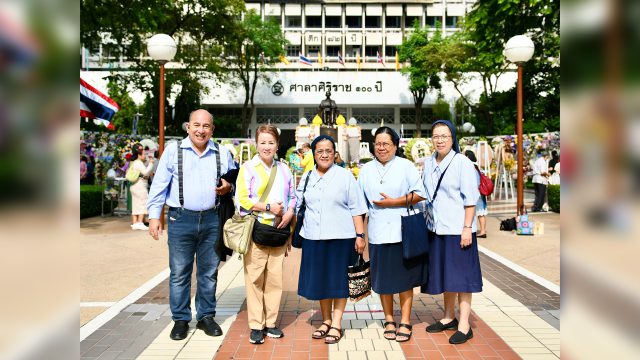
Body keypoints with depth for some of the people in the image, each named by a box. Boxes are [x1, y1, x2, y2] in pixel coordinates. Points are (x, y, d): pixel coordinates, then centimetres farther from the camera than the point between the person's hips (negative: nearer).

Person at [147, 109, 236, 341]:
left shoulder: (223, 154, 8)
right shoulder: (173, 150, 1)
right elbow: (159, 186, 1)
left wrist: (228, 187, -3)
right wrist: (154, 216, -4)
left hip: (212, 220, 2)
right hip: (181, 219, -2)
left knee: (209, 272, 10)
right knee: (179, 272, 4)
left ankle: (206, 316, 25)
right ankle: (180, 319, 20)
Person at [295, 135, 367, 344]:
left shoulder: (345, 176, -1)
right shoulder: (307, 178, 10)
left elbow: (356, 208, -3)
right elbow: (298, 205, 16)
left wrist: (360, 235, -8)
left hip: (340, 237, -4)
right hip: (314, 238, 4)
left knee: (338, 280, 4)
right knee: (319, 280, 11)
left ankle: (336, 325, 16)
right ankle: (326, 321, 28)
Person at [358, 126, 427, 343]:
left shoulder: (406, 166, 1)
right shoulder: (366, 170, 10)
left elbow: (420, 194, -6)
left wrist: (392, 202, -13)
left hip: (402, 231, -2)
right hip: (378, 233, 3)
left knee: (403, 277, 4)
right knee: (383, 278, 9)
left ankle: (405, 322, 16)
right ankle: (389, 320, 24)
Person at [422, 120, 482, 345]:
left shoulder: (462, 163, -8)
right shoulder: (428, 163, 10)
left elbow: (470, 199, -10)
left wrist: (467, 228, -15)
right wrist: (427, 221, 11)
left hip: (458, 229, -6)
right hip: (436, 229, 6)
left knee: (460, 275, 0)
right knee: (444, 274, 15)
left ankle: (464, 325, 8)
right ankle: (449, 317, 28)